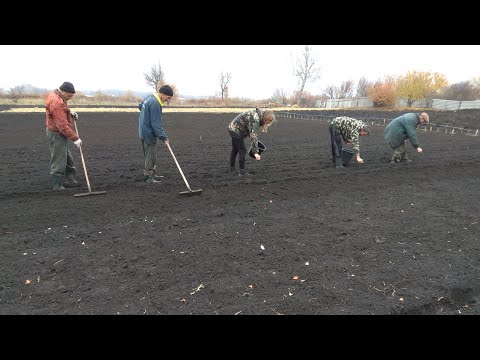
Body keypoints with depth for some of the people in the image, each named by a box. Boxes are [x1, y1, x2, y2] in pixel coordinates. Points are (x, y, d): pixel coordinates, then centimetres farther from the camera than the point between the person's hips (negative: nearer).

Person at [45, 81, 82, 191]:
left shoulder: (55, 96, 8)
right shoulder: (56, 102, -24)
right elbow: (62, 125, -28)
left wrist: (70, 113, 6)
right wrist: (75, 138, -25)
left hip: (60, 133, 11)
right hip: (57, 134, -11)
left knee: (67, 158, 18)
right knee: (59, 160, -4)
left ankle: (71, 180, 28)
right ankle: (57, 185, 4)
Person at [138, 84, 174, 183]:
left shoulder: (149, 97, 7)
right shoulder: (155, 103, -23)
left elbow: (140, 106, 27)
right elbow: (156, 124, -25)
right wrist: (164, 138, -22)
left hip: (143, 131, 10)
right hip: (149, 133, -10)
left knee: (150, 155, 17)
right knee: (151, 156, -1)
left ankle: (152, 174, 28)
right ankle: (148, 177, 7)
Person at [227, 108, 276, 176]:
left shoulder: (258, 114, 1)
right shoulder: (255, 119, -28)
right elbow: (253, 136, -32)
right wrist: (255, 152, -33)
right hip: (236, 131, -10)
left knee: (235, 150, 18)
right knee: (242, 150, -6)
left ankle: (232, 169, 29)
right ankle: (242, 171, 1)